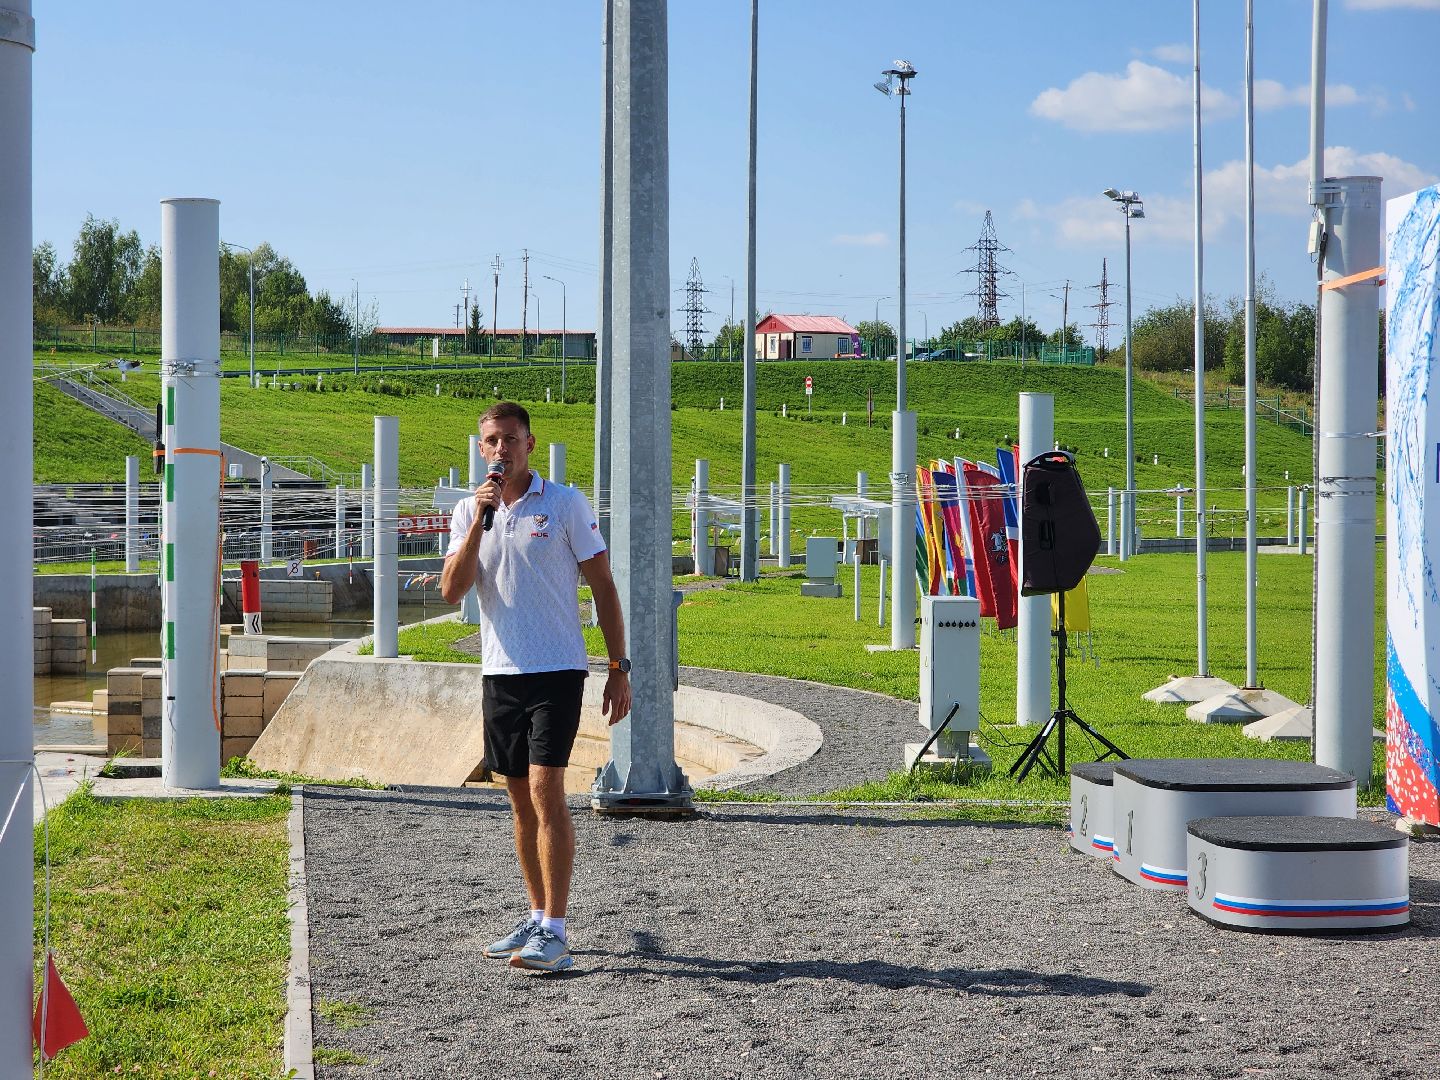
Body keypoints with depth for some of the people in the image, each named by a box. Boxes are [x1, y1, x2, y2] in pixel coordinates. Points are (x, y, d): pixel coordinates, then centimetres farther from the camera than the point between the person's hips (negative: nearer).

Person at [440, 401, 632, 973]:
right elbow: (451, 591, -4)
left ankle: (555, 934, -13)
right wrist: (479, 519, -13)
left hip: (557, 670, -5)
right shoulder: (469, 511, 8)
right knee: (521, 799, 11)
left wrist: (619, 667, -3)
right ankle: (537, 919, 23)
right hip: (500, 671, 5)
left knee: (545, 791, -14)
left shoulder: (566, 503, -2)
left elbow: (602, 586, 0)